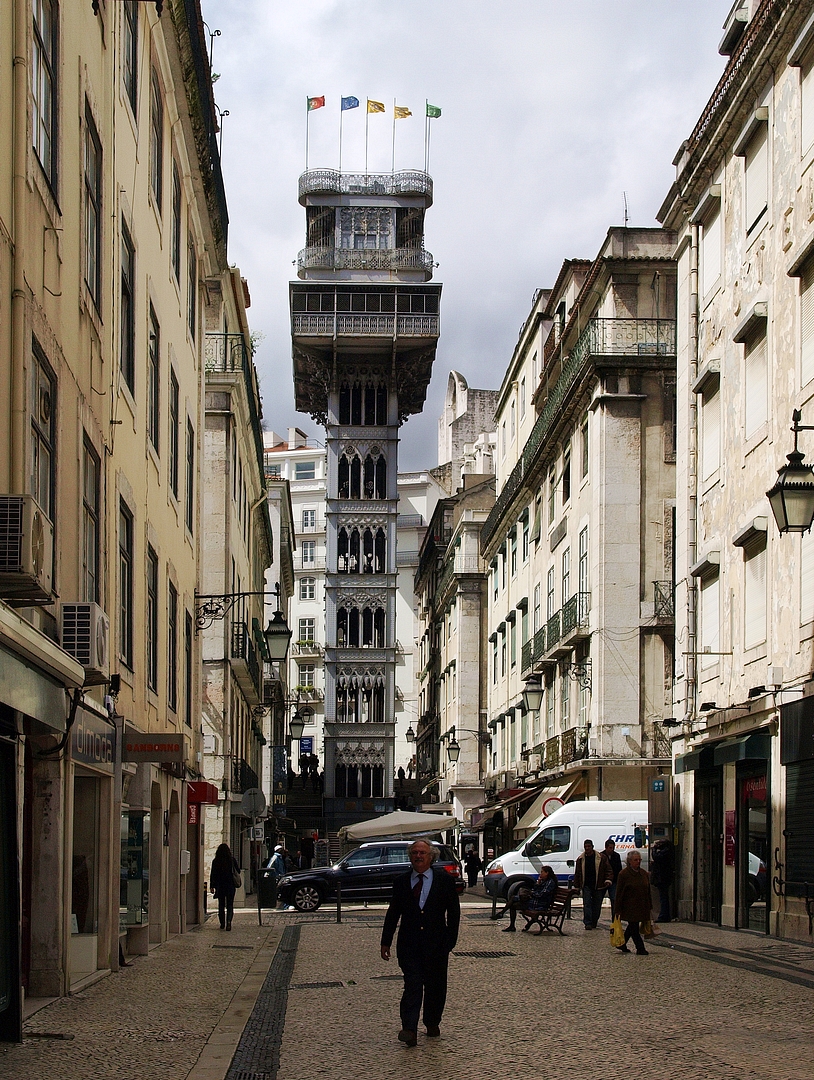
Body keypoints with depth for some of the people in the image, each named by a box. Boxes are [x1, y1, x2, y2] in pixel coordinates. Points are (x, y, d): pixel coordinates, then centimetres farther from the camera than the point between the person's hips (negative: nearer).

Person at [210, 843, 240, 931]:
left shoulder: (215, 861, -3)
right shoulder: (233, 860, -4)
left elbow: (213, 874, -2)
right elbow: (238, 871, 3)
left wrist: (212, 886, 1)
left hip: (220, 885, 1)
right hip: (230, 885, -1)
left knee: (221, 905, 13)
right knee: (230, 905, 1)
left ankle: (222, 923, 17)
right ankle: (229, 921, -20)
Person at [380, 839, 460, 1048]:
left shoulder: (444, 880, 2)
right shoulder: (401, 882, 7)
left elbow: (454, 912, 5)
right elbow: (393, 913, 10)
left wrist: (450, 940, 0)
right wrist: (386, 942, 7)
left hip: (436, 943, 0)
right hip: (409, 944, 0)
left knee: (435, 986, 8)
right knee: (412, 984, -11)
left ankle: (432, 1023, 27)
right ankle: (409, 1030, -17)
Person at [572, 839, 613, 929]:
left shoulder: (601, 857, 2)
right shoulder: (581, 859, 8)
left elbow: (609, 870, 4)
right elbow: (577, 874, 14)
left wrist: (608, 880, -10)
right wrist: (576, 887, 12)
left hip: (598, 886, 0)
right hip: (586, 886, 1)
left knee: (597, 905, 5)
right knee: (587, 904, -10)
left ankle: (594, 923, 18)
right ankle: (588, 923, -12)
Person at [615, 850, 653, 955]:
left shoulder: (644, 874, 9)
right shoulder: (624, 874, -9)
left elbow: (648, 892, 16)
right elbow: (619, 893, -9)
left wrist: (649, 907, 12)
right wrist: (618, 910, -12)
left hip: (641, 906, 6)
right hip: (629, 906, -6)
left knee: (632, 927, 12)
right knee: (634, 927, -5)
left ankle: (621, 944, 27)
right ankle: (640, 948, -1)